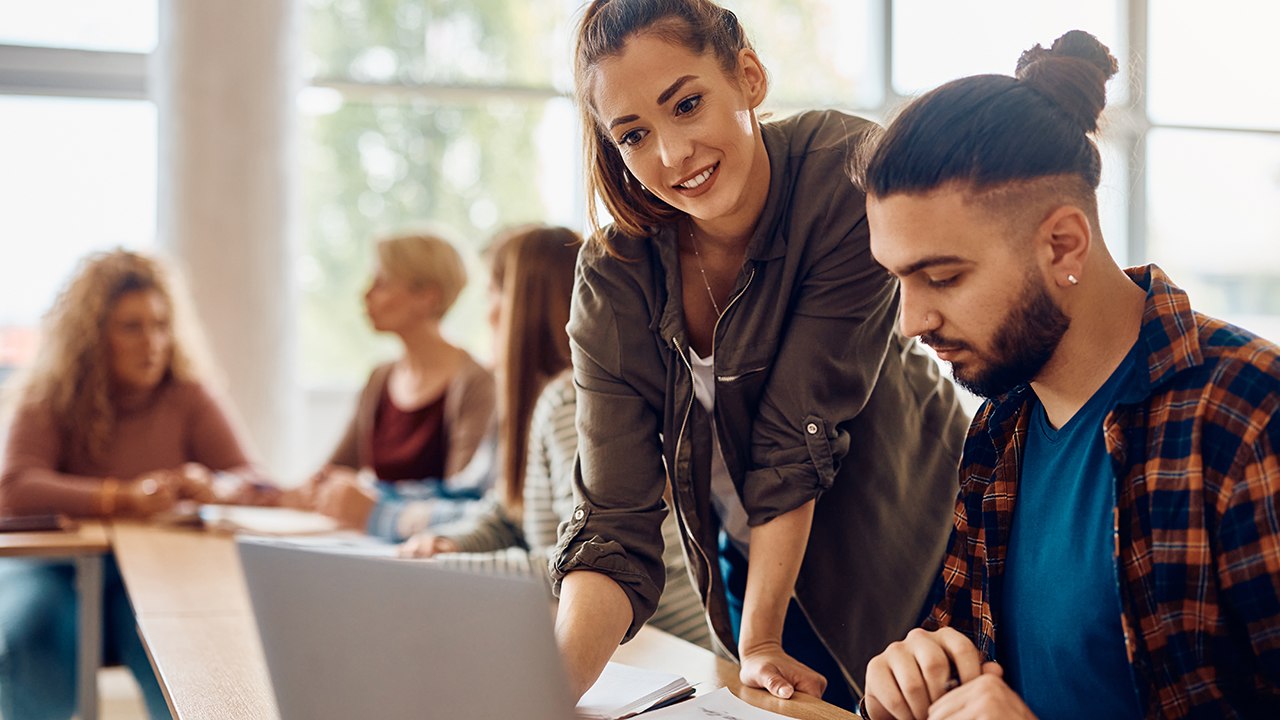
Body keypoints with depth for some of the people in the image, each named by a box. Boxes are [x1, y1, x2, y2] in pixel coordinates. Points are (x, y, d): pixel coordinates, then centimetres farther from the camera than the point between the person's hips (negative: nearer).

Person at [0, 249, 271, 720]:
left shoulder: (189, 398, 6)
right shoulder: (45, 400, 0)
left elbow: (255, 485, -2)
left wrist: (212, 489, -26)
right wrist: (122, 497, -31)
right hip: (53, 567, 0)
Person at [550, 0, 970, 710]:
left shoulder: (848, 173, -27)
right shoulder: (615, 279, -19)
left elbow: (795, 437, -25)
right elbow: (615, 520, -23)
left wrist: (762, 638, -22)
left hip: (891, 543, -2)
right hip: (745, 562, 2)